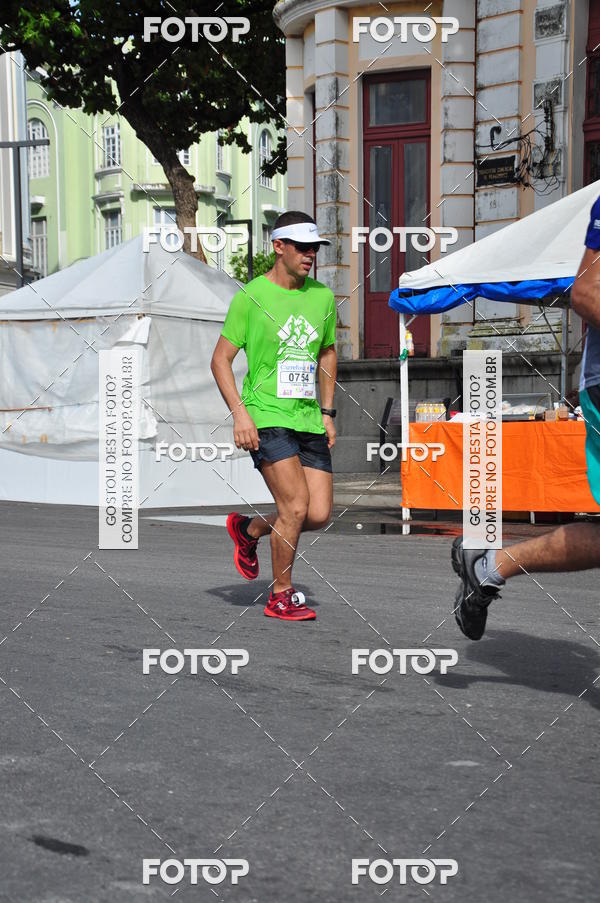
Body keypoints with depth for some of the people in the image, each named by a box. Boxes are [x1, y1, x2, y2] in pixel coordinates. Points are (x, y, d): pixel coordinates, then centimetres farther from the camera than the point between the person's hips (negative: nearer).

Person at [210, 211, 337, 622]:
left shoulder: (323, 296, 10)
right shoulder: (251, 296, -5)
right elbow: (221, 360, -2)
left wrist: (327, 411, 16)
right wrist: (240, 412, -13)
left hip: (310, 420, 6)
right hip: (266, 417, -6)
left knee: (319, 514, -1)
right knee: (295, 506, -14)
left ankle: (248, 530, 27)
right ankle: (280, 597, 5)